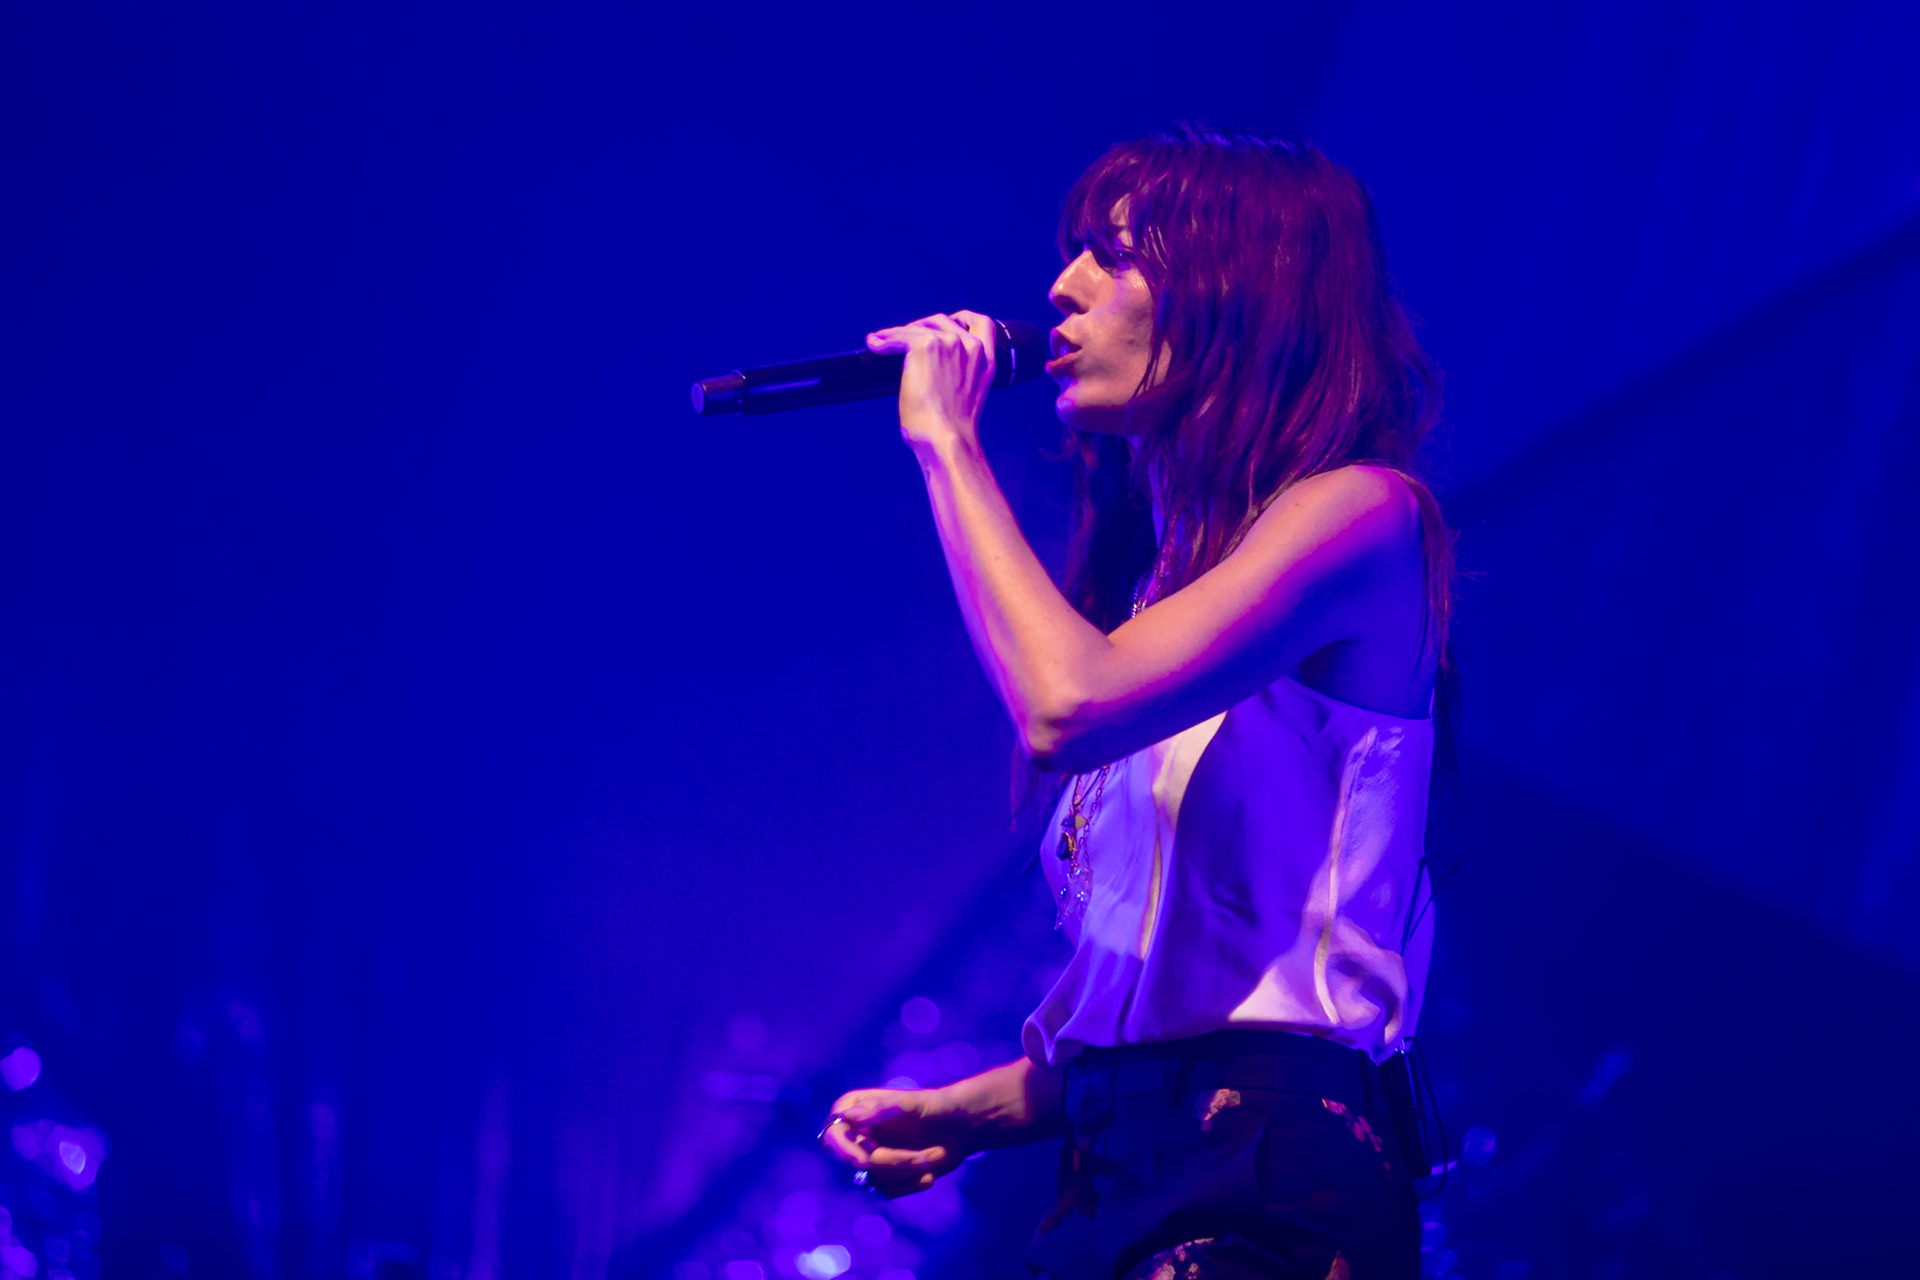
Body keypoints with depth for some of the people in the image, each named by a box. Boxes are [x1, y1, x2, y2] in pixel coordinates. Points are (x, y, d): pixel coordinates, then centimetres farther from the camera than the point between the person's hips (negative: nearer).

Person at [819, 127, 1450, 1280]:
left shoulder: (1361, 514, -6)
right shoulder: (1166, 567, 19)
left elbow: (1066, 705, -22)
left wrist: (947, 442, -10)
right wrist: (959, 1117, 9)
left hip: (1264, 1183, -8)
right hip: (1114, 1176, 8)